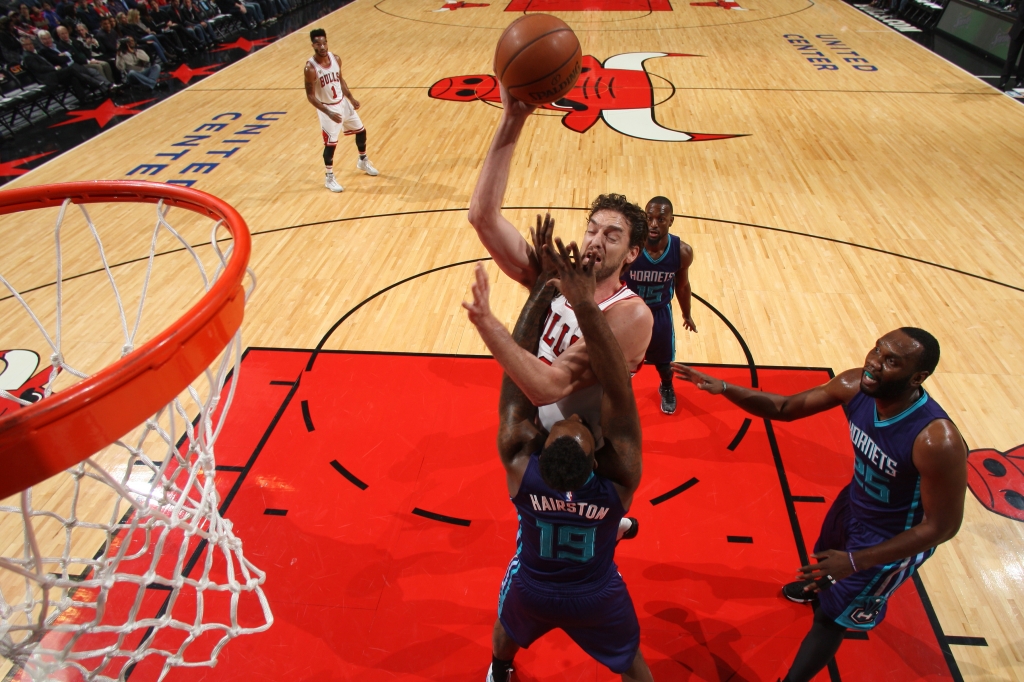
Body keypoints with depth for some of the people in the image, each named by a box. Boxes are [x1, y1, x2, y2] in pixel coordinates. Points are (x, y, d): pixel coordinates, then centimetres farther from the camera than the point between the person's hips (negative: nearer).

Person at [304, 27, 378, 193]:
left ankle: (363, 162, 42)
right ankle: (329, 178, 13)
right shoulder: (310, 68, -23)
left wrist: (351, 98, 4)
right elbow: (310, 96, -20)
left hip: (343, 103, 7)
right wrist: (329, 113, -28)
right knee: (330, 143, -6)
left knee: (361, 130, 17)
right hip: (327, 108, -6)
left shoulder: (335, 58, -6)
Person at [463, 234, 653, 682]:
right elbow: (619, 392, -43)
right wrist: (585, 305, -51)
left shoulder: (520, 464, -36)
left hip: (531, 591, 2)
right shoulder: (619, 479, -38)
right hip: (596, 599, -1)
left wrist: (540, 292, -35)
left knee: (506, 632, 36)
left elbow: (516, 378, -33)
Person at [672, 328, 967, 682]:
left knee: (830, 615, 9)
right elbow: (784, 407, -12)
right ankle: (821, 587, 72)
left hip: (893, 541, -6)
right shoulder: (855, 385, -23)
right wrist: (725, 388, -29)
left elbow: (942, 527, -28)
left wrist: (855, 561, -30)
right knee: (827, 558, 35)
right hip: (855, 501, 7)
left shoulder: (938, 442, -39)